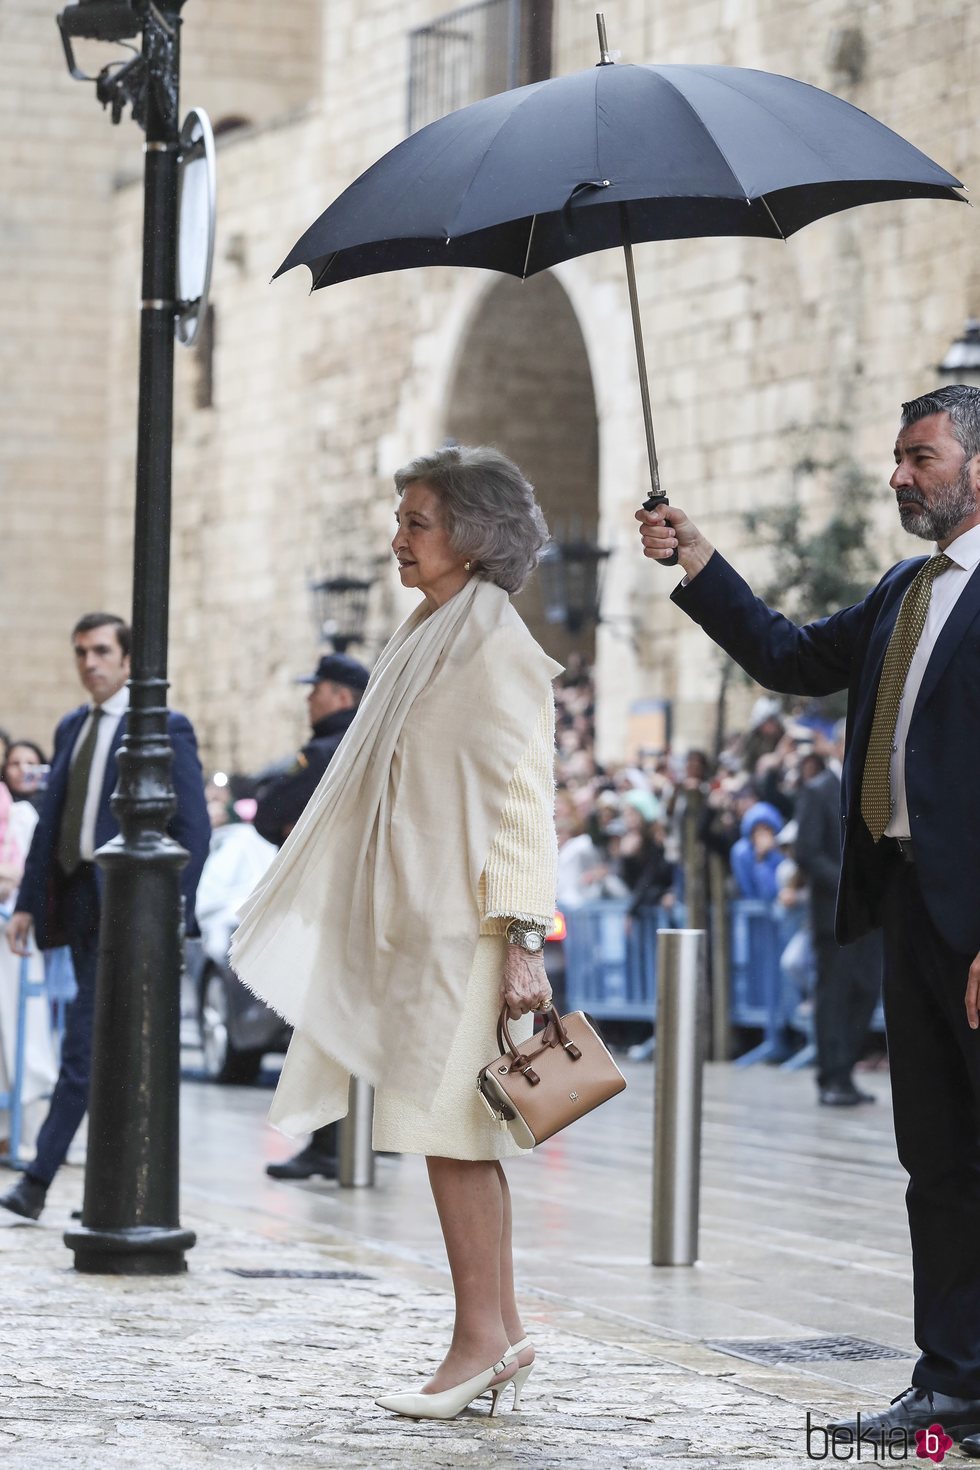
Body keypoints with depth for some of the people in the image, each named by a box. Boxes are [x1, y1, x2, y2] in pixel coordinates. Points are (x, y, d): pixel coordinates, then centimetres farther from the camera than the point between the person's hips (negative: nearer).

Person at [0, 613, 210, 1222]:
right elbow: (51, 822, 19)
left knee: (86, 1042, -13)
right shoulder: (71, 728, 16)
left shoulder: (165, 729, -4)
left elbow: (194, 828, -7)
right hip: (79, 901, 7)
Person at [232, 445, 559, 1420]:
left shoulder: (496, 649, -11)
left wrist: (522, 941, -19)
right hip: (413, 921, 9)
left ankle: (481, 1340, -3)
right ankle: (500, 1336, 13)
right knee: (458, 1131, 9)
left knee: (447, 1123, -7)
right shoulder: (429, 640, 15)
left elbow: (523, 799, -15)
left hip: (465, 926, -9)